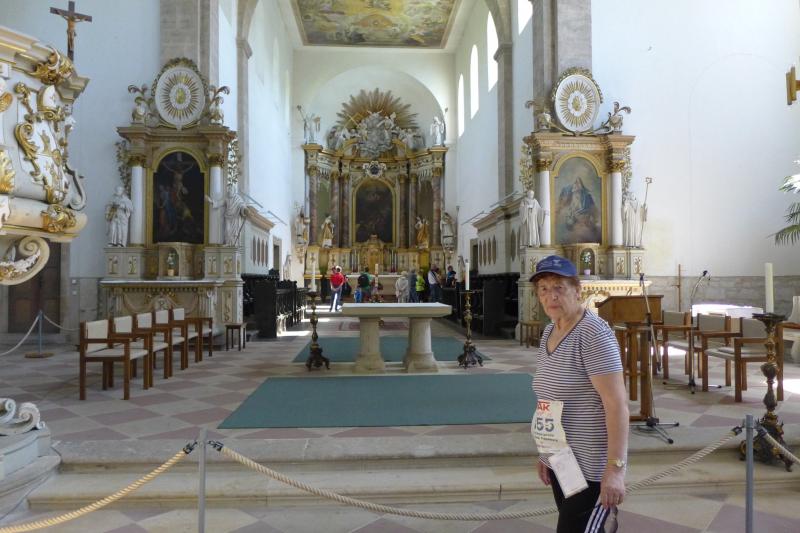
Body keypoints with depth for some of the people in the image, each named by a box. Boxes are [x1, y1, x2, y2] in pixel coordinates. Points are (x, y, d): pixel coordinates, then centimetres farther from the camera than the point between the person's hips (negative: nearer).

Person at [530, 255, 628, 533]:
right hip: (561, 462, 8)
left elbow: (617, 404, -20)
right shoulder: (549, 331, 8)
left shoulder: (594, 334, -17)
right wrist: (545, 452, 17)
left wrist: (615, 467, -22)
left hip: (590, 467, -8)